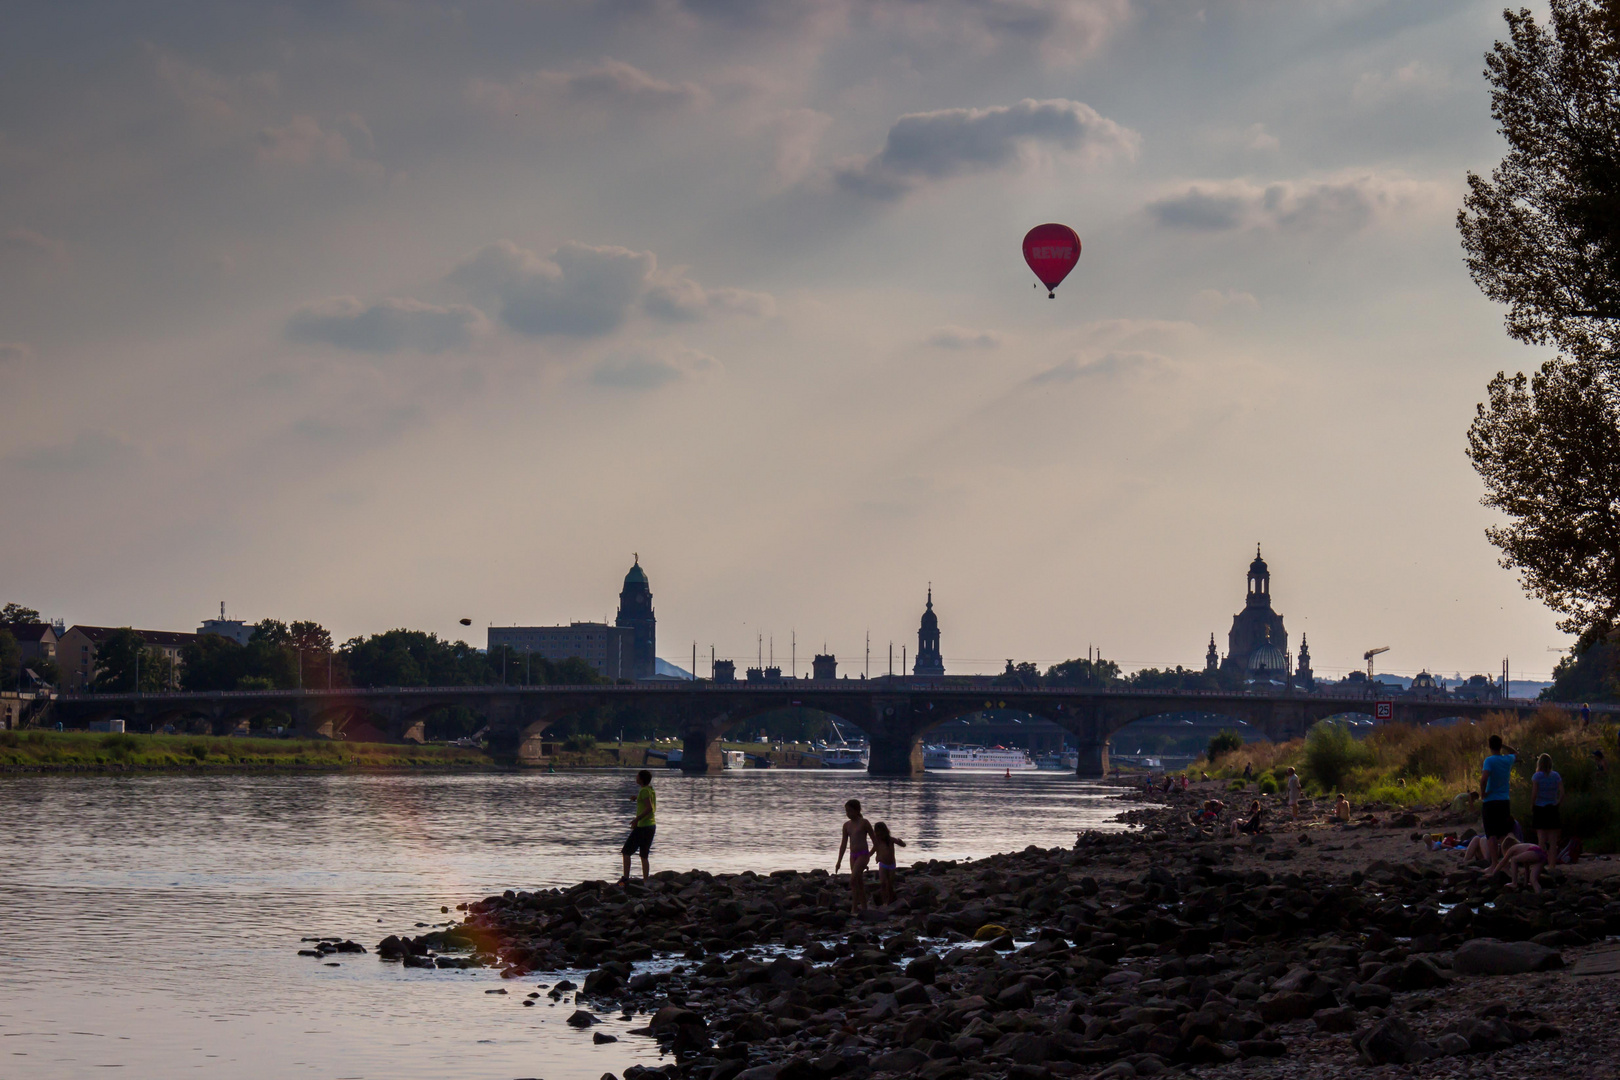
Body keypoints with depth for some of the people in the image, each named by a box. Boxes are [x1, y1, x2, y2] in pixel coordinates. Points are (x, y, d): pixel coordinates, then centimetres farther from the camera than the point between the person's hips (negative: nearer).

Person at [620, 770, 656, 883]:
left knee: (626, 852, -5)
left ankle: (625, 878, -13)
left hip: (642, 826, -9)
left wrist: (637, 819, -26)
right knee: (644, 856, 12)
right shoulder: (652, 791, 12)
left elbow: (649, 808, -25)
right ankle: (645, 881, 8)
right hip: (652, 825, 9)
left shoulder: (644, 791, -14)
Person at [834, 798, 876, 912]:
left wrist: (871, 853, 0)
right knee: (859, 883, 9)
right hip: (853, 855, 7)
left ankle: (854, 907, -19)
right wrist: (839, 861, 11)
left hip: (863, 855, -7)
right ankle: (864, 908, 15)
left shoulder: (864, 823, -6)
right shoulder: (847, 825, 10)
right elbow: (844, 843, 14)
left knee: (853, 880, -20)